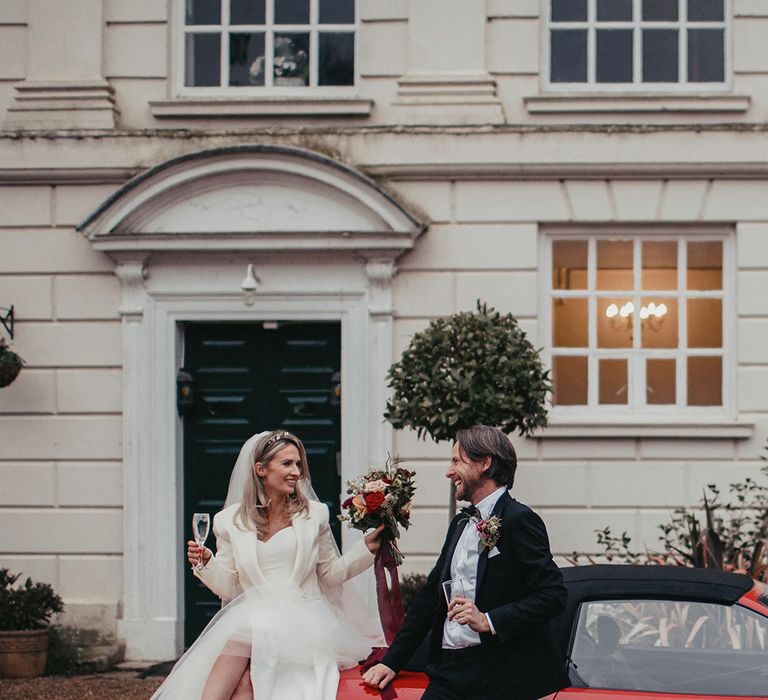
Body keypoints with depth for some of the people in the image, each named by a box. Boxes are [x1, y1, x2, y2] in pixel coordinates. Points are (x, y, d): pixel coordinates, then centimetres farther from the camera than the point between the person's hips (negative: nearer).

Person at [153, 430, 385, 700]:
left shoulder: (313, 515, 10)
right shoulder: (231, 521, 10)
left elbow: (330, 574, 16)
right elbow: (228, 588, 12)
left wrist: (367, 547, 4)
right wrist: (206, 564, -6)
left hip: (302, 623, -1)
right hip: (251, 615, 1)